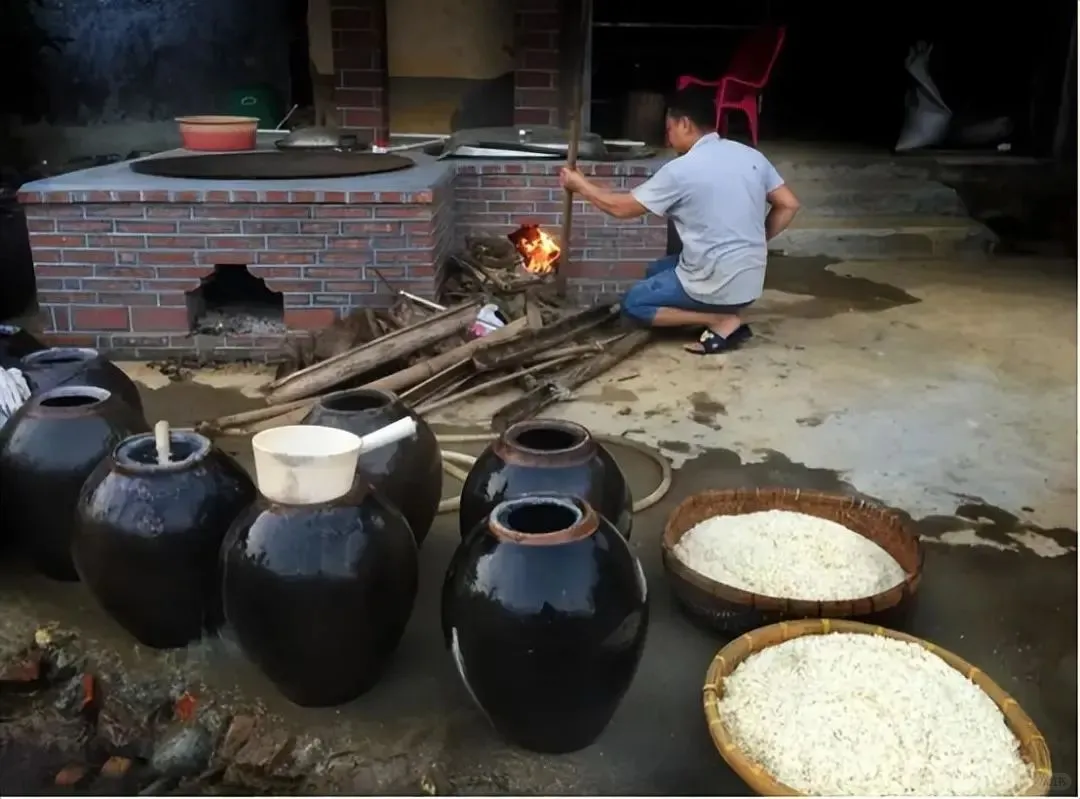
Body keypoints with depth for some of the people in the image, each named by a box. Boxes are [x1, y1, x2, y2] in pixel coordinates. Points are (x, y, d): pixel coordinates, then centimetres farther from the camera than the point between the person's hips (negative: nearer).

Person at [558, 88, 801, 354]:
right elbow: (788, 205, 7)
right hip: (751, 281, 8)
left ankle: (721, 320, -4)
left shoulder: (681, 170, -14)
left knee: (633, 303, 11)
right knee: (656, 272, 25)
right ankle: (726, 313, 7)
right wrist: (756, 241, 15)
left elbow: (622, 207, -5)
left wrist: (580, 184, 9)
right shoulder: (751, 156, 4)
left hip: (719, 286, -8)